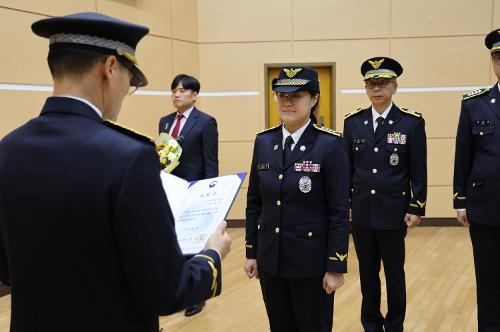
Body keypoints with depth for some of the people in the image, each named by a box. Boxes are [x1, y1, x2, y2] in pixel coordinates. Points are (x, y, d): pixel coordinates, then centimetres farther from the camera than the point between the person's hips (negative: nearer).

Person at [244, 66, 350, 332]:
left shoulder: (330, 145, -11)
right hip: (270, 259, 5)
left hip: (311, 261, -4)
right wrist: (251, 252, 8)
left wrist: (336, 267, -13)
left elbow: (339, 212, -12)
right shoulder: (263, 142, 3)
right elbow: (254, 202, 8)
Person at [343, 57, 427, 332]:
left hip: (393, 211, -2)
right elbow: (347, 167, 7)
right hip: (361, 211, 3)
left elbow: (418, 171, -4)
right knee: (367, 272, 13)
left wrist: (416, 208, -6)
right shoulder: (353, 122, 3)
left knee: (394, 273, 9)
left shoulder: (412, 122, -5)